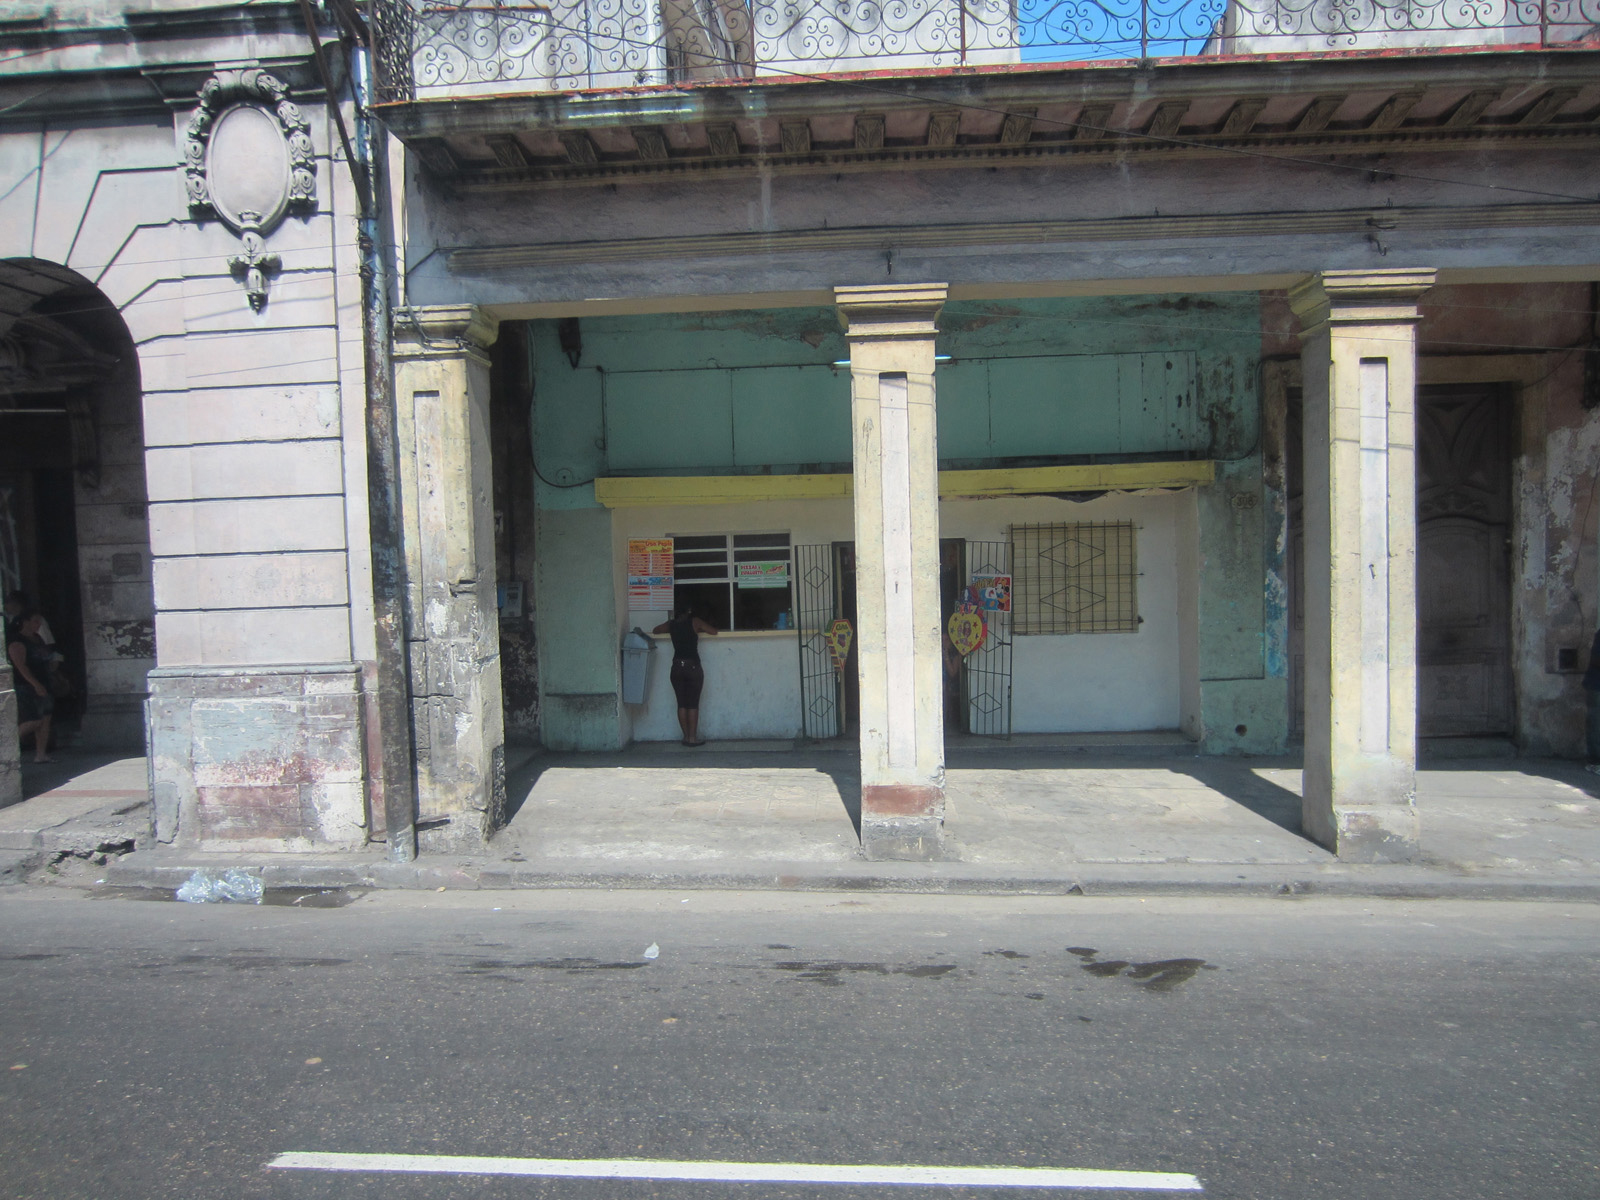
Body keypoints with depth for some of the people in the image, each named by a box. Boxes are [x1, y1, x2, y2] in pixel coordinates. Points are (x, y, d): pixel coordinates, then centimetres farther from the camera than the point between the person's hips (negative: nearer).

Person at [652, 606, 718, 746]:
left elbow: (655, 630, 25)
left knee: (681, 704, 8)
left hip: (677, 667, 3)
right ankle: (693, 737, 2)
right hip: (693, 666, -3)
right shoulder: (694, 621, -1)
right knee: (693, 704, 1)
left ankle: (686, 736, 11)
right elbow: (714, 632, 4)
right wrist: (700, 629, 21)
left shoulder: (671, 624, 8)